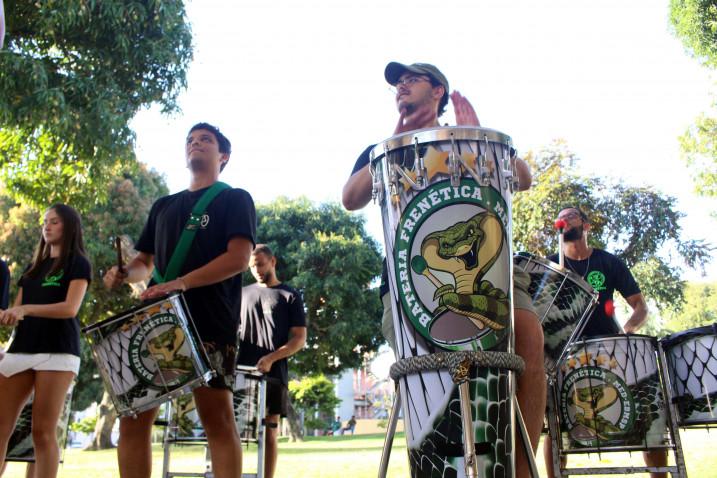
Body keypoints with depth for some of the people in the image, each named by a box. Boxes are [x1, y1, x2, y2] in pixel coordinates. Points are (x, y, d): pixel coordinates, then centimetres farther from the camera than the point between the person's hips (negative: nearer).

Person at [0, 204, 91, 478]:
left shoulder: (78, 263, 4)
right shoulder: (33, 267, 22)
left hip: (58, 350, -6)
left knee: (43, 432, -9)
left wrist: (26, 309, -20)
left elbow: (70, 308, -10)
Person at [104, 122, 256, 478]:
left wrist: (180, 284, -19)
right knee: (133, 415, -1)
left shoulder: (235, 199, 7)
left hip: (209, 322, -6)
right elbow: (145, 262, 27)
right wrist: (124, 273, 2)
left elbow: (239, 258, -8)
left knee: (217, 418, -8)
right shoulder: (163, 206, 24)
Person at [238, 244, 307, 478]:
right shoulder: (243, 294, 17)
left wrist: (271, 358, -15)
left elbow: (300, 339, 1)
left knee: (270, 431, -1)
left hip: (274, 373, -2)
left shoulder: (290, 296, 7)